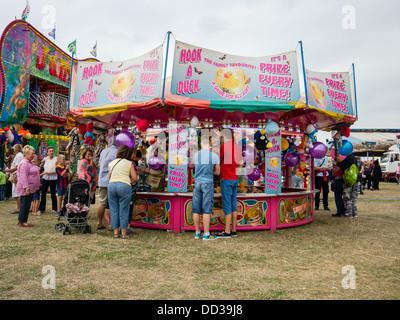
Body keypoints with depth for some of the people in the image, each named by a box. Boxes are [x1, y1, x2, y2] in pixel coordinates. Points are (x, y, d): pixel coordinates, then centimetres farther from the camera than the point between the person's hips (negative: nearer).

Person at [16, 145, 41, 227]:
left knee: (27, 206, 12)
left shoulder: (30, 163, 17)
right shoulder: (24, 163, -15)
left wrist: (38, 184, 24)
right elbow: (23, 177, -21)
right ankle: (21, 221, 5)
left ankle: (23, 221, 19)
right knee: (25, 205, -3)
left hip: (31, 188, 10)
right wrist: (27, 188, -25)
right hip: (26, 189, -10)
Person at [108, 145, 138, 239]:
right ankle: (123, 233, 7)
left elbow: (109, 177, 17)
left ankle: (115, 232, 14)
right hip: (124, 186, -3)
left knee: (114, 210, 10)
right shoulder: (129, 163, 5)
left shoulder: (111, 163, 17)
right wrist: (133, 181, 20)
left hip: (111, 185, 4)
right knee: (124, 210, 3)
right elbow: (135, 178, 0)